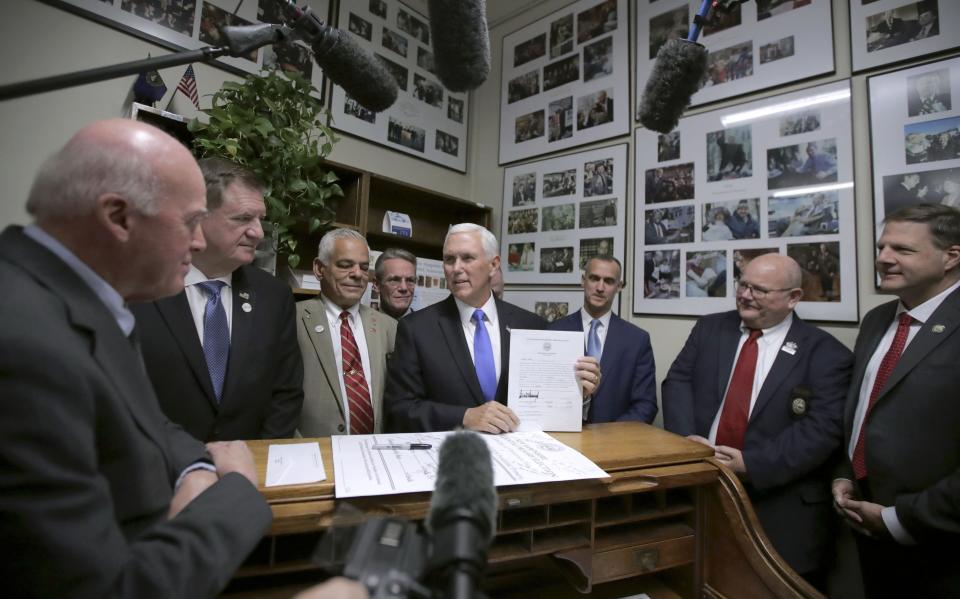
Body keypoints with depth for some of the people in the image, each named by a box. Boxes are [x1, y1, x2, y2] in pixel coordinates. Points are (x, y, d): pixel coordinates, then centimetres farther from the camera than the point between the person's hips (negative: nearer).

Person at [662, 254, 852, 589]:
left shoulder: (825, 353, -3)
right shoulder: (710, 329, 7)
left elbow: (822, 429, -13)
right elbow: (677, 382, 1)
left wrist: (751, 465, -19)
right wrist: (685, 439, -16)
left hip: (780, 505, -2)